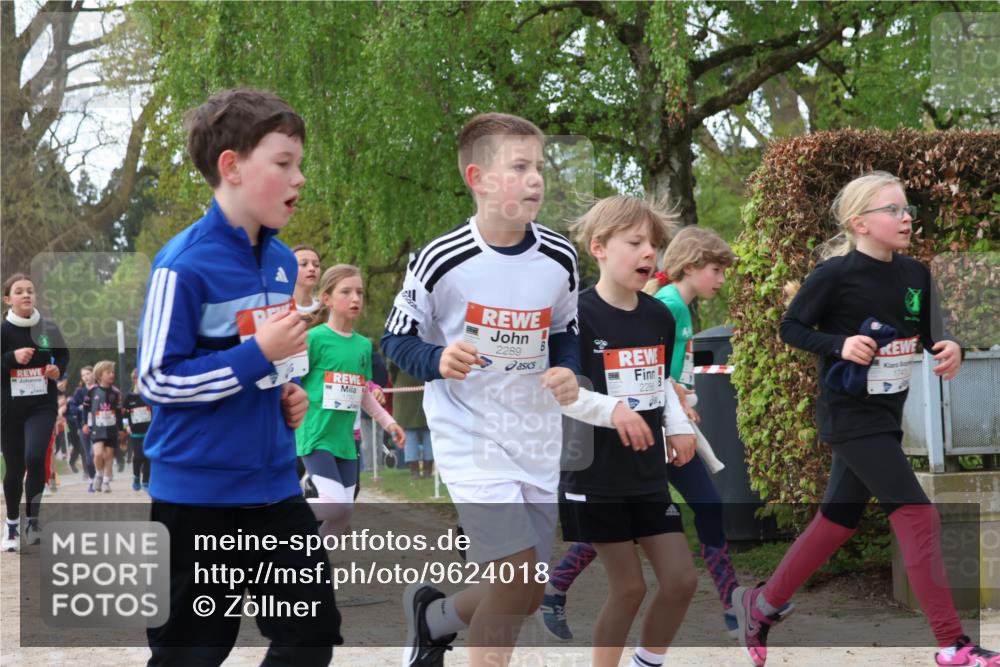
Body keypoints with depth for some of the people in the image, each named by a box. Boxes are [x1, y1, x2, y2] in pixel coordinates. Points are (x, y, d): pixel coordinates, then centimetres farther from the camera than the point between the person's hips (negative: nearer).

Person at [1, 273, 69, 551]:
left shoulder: (48, 328, -1)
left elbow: (63, 356, 15)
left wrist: (58, 369, -5)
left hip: (43, 405, 0)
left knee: (35, 457, -20)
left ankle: (32, 520, -5)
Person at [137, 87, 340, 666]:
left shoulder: (283, 261, 7)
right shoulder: (184, 265, -17)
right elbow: (157, 380, -18)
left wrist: (289, 392, 4)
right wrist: (258, 355, -22)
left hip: (274, 483, 7)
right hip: (197, 492, -7)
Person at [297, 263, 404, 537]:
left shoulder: (363, 345, 10)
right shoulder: (315, 338, -9)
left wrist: (388, 422, 14)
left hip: (344, 439, 7)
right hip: (316, 436, -7)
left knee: (344, 513, 5)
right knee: (336, 504, -19)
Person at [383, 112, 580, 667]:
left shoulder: (559, 258, -3)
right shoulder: (441, 260, -15)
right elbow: (397, 339, -4)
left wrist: (568, 371, -8)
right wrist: (438, 361, -25)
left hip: (537, 438, 5)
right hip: (468, 434, -5)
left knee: (524, 596, 10)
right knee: (518, 573, -19)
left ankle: (433, 616, 39)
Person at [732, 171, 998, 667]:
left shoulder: (915, 275, 3)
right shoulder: (834, 274, -16)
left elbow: (928, 335, 12)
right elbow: (791, 328, -8)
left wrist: (949, 349, -10)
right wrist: (839, 344, -23)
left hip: (886, 417, 8)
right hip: (849, 416, -8)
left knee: (836, 523, 16)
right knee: (918, 516, -14)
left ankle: (760, 605, 34)